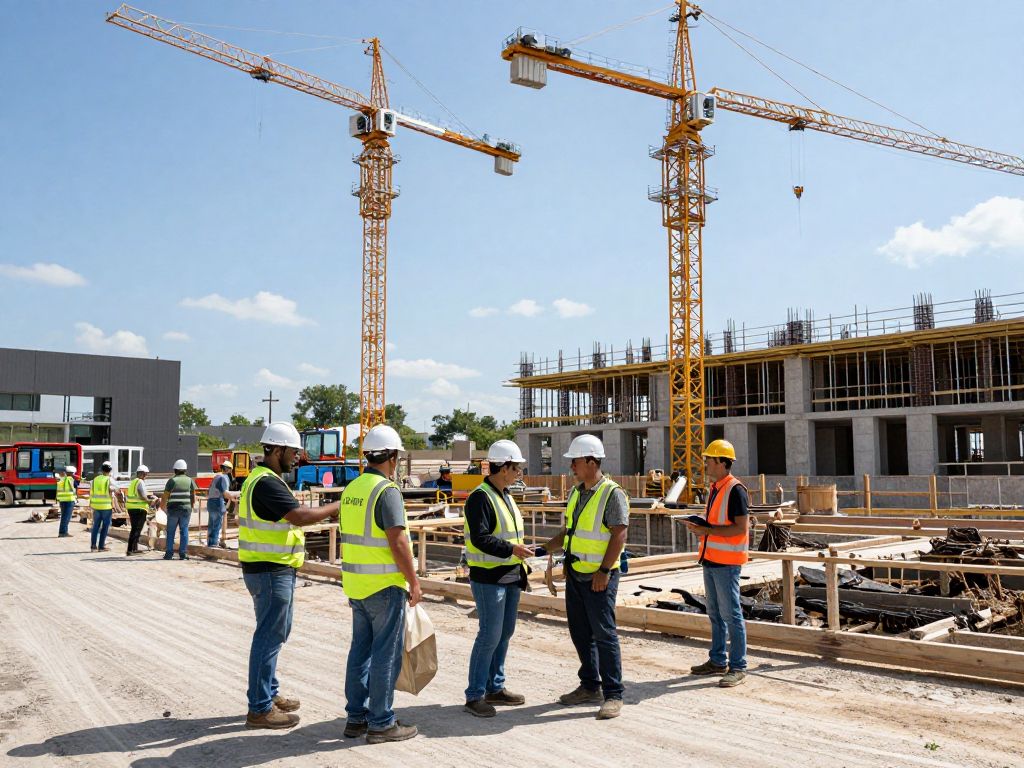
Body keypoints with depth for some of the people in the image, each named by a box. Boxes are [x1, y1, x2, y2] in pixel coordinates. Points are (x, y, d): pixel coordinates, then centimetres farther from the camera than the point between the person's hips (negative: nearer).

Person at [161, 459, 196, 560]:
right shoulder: (190, 480, 2)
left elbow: (165, 496, -3)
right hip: (186, 509, 1)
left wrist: (162, 505, 14)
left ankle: (169, 553, 8)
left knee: (170, 532, 8)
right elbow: (193, 496, 4)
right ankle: (183, 554, 2)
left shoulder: (171, 481, -5)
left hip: (173, 510, -1)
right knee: (184, 531, 5)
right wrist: (192, 506, 19)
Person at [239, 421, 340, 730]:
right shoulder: (266, 483, -20)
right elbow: (301, 516, -29)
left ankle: (268, 694, 31)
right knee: (269, 637, -3)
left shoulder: (264, 480, 14)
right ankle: (260, 709, 5)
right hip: (271, 573, -11)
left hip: (275, 571, 11)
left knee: (274, 634, 19)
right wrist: (338, 506, -21)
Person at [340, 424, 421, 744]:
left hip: (356, 584, 8)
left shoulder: (351, 489, 8)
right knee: (386, 654, 1)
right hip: (385, 585, -8)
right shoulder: (387, 491, -17)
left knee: (360, 650, 15)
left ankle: (356, 717, 23)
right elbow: (398, 542, -21)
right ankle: (381, 723, 9)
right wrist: (414, 582, -12)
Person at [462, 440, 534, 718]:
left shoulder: (505, 496, 15)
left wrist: (520, 561, 21)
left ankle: (495, 688, 26)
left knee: (505, 633, 14)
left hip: (510, 577, 10)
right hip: (489, 578, -9)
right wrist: (511, 549, -25)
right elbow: (480, 538, -24)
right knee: (489, 636, -7)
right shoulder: (480, 497, -16)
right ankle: (474, 696, 3)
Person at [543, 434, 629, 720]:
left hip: (598, 577, -8)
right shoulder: (576, 492, 12)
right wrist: (544, 548, 10)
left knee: (604, 634, -5)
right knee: (580, 633, 14)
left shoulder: (612, 493, -13)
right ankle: (590, 687, 26)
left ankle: (613, 695, 4)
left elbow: (619, 534, -18)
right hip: (575, 575, 8)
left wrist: (604, 571, -21)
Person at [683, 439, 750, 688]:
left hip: (726, 562, -9)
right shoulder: (714, 488, 14)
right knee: (715, 613, 16)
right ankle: (717, 661, 26)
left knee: (731, 614, -3)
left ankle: (737, 667, 5)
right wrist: (699, 527, 6)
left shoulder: (735, 490, -15)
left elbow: (741, 527, -21)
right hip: (710, 559, 10)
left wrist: (707, 530, -20)